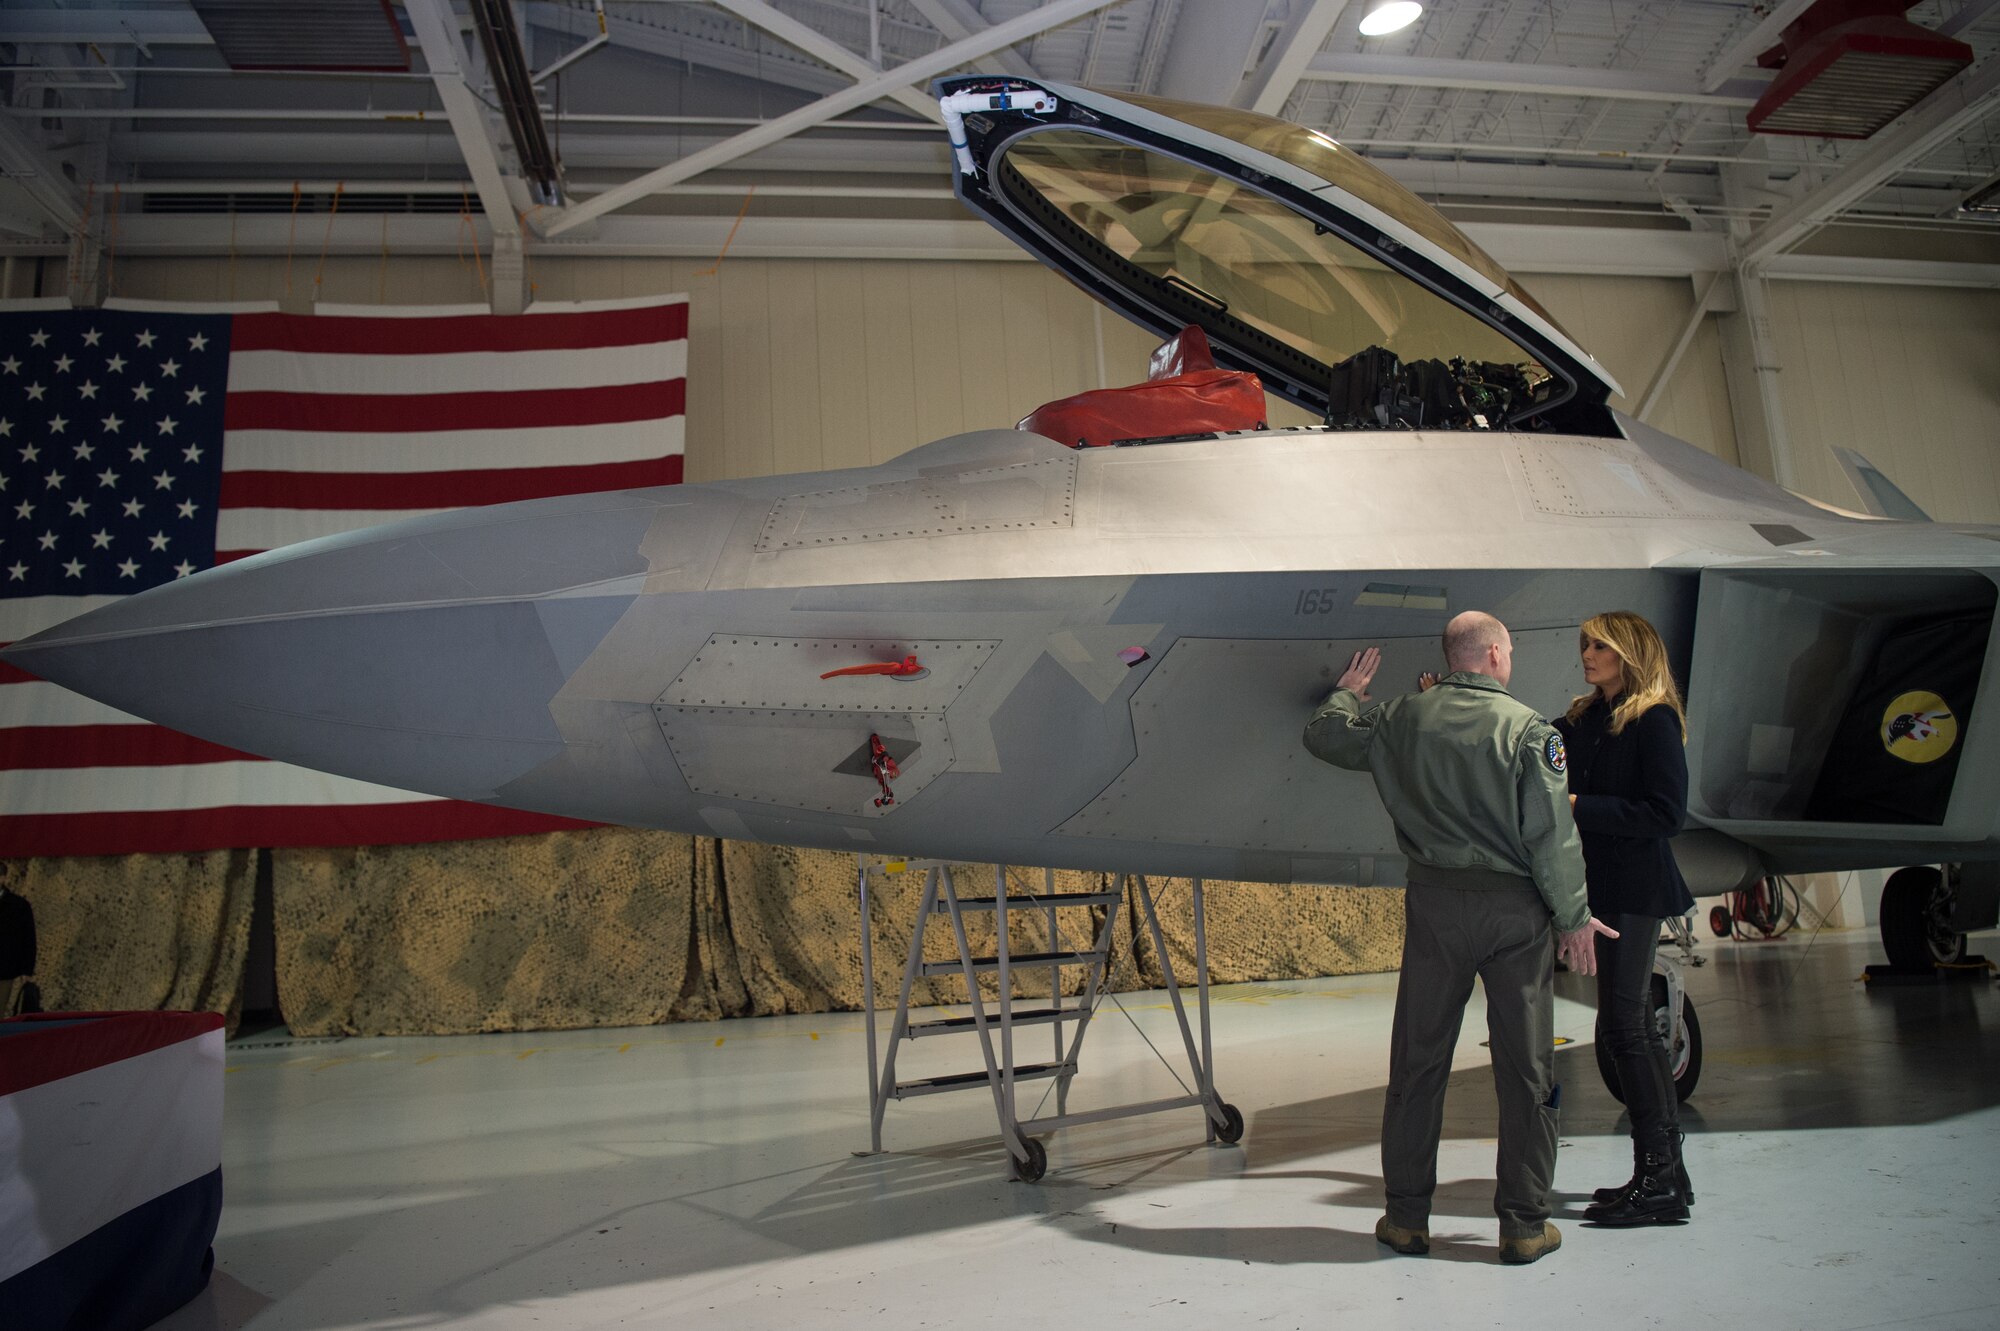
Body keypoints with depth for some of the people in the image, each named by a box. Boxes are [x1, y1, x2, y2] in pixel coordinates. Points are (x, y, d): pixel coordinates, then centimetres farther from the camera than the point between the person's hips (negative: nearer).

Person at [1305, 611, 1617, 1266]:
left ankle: (1407, 1217, 19)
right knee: (1526, 1068, 10)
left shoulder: (1403, 717, 1)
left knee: (1418, 1062, 10)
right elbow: (1551, 833, -10)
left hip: (1435, 900, 3)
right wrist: (1574, 916, -1)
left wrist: (1347, 690, 34)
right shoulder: (1527, 727, -8)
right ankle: (1525, 1225, 19)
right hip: (1514, 906, -2)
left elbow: (1323, 736, 16)